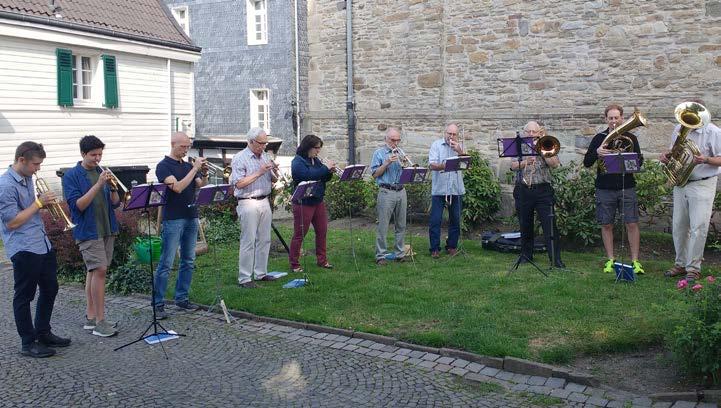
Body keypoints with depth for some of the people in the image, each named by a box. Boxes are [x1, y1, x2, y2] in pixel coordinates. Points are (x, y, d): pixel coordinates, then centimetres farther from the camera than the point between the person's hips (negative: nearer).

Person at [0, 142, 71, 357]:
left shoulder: (27, 179, 10)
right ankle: (28, 343, 14)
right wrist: (38, 203, -16)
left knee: (50, 289, 17)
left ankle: (43, 333, 32)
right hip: (23, 248, -9)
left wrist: (44, 203, 3)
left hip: (42, 244, 9)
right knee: (24, 296, 3)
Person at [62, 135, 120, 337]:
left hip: (106, 229, 6)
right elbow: (77, 205, -15)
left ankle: (90, 317, 19)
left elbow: (115, 203, 8)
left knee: (94, 271, 11)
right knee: (99, 270, -13)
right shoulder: (71, 176, -6)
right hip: (88, 230, -6)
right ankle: (100, 322, -9)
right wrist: (98, 185, -22)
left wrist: (113, 187, -12)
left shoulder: (102, 173, 10)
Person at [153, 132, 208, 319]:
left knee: (188, 261, 10)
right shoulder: (163, 166, -6)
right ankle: (158, 303, 1)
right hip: (173, 219, -7)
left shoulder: (188, 166, 14)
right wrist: (195, 169, -18)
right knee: (166, 264, -4)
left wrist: (204, 175, -12)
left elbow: (200, 186, 7)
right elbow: (177, 187, -19)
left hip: (191, 217, 7)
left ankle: (182, 298, 19)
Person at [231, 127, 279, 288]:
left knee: (264, 240, 11)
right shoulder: (239, 159, -8)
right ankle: (244, 278, 0)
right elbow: (239, 183, -18)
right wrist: (259, 173, -20)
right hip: (248, 203, -7)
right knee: (248, 242, -6)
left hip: (265, 202, 7)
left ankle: (261, 273, 21)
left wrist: (274, 171, -4)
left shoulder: (263, 157, 14)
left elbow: (273, 180, 18)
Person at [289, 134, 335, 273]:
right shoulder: (297, 162, -12)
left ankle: (322, 260, 24)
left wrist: (330, 172, -7)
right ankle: (294, 264, 9)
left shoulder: (316, 160, 11)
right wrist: (326, 168, -23)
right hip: (303, 203, -8)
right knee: (299, 234, -1)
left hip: (318, 201, 8)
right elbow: (308, 175, -28)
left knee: (322, 231, 12)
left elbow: (324, 178, 14)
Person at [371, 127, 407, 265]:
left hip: (401, 191, 5)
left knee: (401, 225, 9)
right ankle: (380, 255, 0)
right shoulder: (379, 153, 2)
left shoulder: (400, 153, 16)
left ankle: (399, 253, 17)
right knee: (383, 226, -5)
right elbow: (375, 174, -5)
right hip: (386, 192, -5)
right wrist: (387, 163, -15)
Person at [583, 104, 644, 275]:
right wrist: (596, 153, -19)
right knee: (606, 225, 4)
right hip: (604, 188, 0)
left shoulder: (630, 138, 7)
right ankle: (610, 260, 15)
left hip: (627, 187, 0)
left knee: (632, 224, -3)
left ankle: (635, 261, 5)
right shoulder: (599, 138, 6)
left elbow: (640, 161, 4)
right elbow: (586, 163, 1)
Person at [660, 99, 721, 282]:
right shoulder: (679, 130, 8)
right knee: (679, 226, 10)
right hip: (680, 183, 6)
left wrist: (706, 160, -27)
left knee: (698, 227, -7)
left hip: (703, 185, -6)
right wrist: (666, 155, 0)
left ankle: (694, 267, 4)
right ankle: (681, 263, 23)